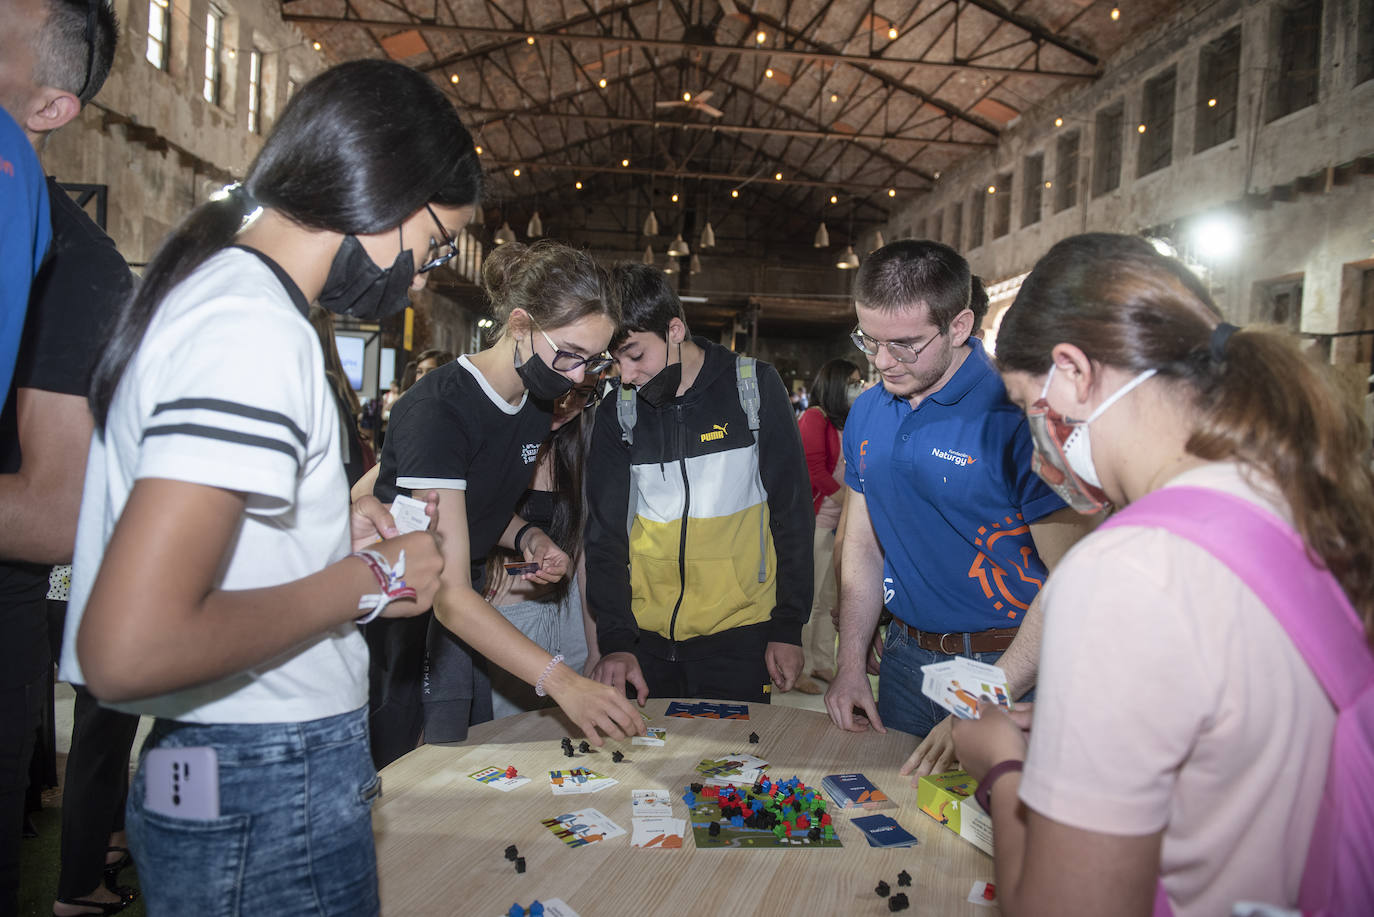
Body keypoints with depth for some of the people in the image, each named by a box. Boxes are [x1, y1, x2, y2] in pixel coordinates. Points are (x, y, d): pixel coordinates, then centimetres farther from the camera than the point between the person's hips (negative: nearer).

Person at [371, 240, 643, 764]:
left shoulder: (536, 406, -2)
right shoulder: (438, 409, -28)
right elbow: (450, 595, -33)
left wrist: (527, 539, -7)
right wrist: (560, 681, -40)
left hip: (466, 614, 7)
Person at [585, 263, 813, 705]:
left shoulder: (755, 387, -5)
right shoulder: (617, 412, 1)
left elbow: (792, 511, -1)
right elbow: (605, 532, 1)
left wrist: (788, 626, -3)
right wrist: (615, 641, -9)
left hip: (739, 636, -2)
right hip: (645, 639, 2)